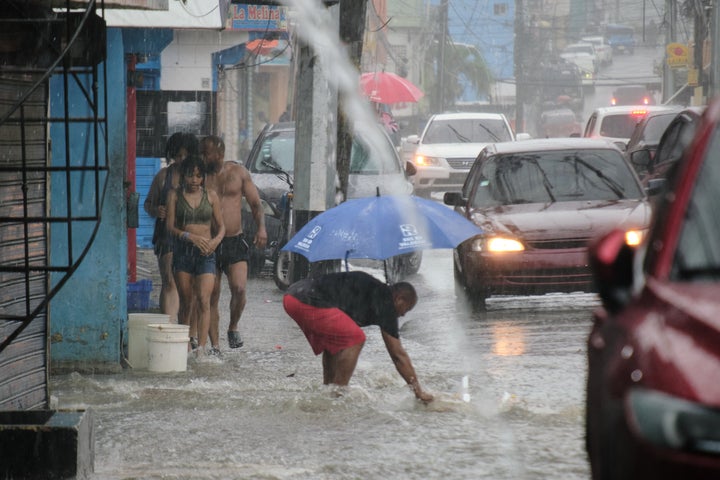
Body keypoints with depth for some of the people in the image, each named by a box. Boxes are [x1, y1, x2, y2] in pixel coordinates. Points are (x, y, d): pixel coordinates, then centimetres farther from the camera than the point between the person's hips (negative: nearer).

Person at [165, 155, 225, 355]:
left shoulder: (210, 196, 8)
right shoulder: (175, 195, 4)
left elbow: (221, 227, 12)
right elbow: (170, 227, -3)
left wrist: (215, 241, -9)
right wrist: (191, 237, -19)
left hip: (205, 254, 0)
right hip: (182, 251, 0)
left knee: (203, 301, -14)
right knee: (186, 303, 4)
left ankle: (202, 346, -21)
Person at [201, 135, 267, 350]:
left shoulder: (238, 172, 5)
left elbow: (255, 203, 8)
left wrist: (261, 227, -9)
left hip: (235, 241, 0)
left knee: (239, 288, -16)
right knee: (211, 296, 0)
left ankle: (233, 328, 12)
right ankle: (215, 346, 8)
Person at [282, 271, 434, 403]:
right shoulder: (385, 302, 1)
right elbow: (398, 354, 3)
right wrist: (419, 391, 10)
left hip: (292, 294, 10)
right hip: (309, 302, -10)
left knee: (333, 339, 26)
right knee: (355, 338, -4)